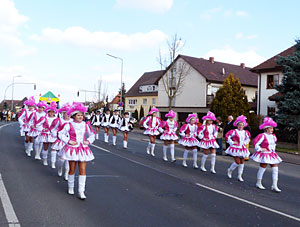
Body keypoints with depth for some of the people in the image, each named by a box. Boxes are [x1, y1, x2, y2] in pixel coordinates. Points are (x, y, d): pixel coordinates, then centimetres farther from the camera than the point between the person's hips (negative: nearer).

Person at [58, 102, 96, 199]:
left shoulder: (86, 125, 4)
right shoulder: (69, 125, -6)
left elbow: (92, 134, 16)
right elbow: (61, 134, -3)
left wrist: (88, 141, 0)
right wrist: (68, 141, -10)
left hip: (83, 149, 2)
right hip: (72, 149, -2)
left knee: (83, 170, -2)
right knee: (72, 170, 8)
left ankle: (81, 191, 2)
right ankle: (70, 187, 30)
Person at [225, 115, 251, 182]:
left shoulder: (246, 132, 8)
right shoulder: (234, 131, -10)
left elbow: (248, 138, 27)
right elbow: (227, 136, -10)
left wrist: (245, 143, 10)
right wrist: (232, 142, -10)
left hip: (242, 149, 6)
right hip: (235, 148, -6)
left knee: (242, 162, 6)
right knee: (237, 162, -10)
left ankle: (239, 176, 16)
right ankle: (230, 170, 19)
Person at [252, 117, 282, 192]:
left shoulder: (273, 136, 10)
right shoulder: (262, 136, -14)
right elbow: (255, 143, -17)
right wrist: (260, 149, -13)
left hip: (272, 154, 7)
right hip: (264, 155, -7)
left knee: (275, 169, -1)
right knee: (262, 168, 4)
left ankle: (274, 186, 4)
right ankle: (258, 183, 22)